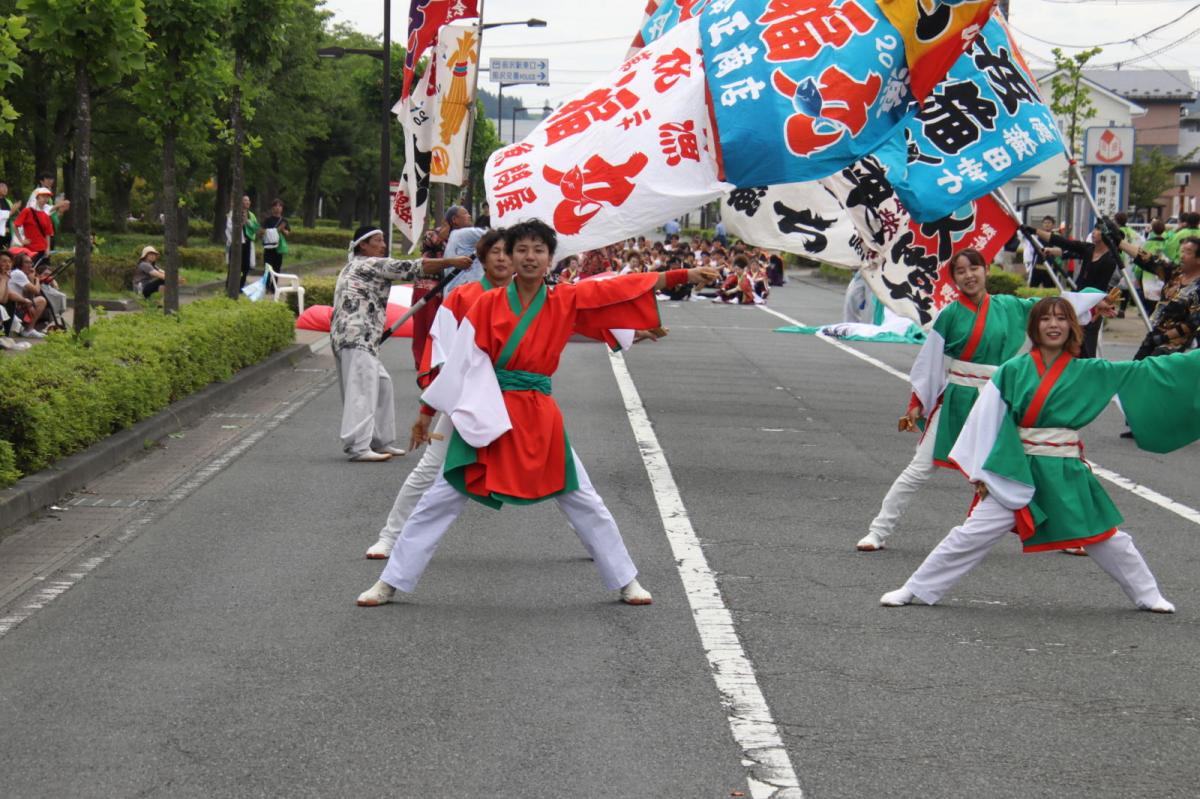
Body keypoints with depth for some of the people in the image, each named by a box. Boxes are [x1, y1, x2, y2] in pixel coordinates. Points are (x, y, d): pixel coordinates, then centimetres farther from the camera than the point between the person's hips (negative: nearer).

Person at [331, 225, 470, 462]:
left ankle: (381, 441, 18)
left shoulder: (354, 266, 25)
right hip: (357, 336, -10)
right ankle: (358, 446, -19)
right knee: (363, 387, -14)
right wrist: (451, 262, -4)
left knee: (382, 383, 15)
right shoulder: (372, 264, -5)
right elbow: (410, 268, -8)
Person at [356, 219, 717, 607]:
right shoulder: (488, 304, -2)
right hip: (488, 412, -1)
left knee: (584, 503, 8)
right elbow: (463, 361, -2)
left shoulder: (567, 301, 2)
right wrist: (430, 411, -2)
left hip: (539, 417, 1)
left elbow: (623, 287, 0)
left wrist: (684, 275, -3)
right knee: (439, 500, 1)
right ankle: (389, 583, 9)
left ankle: (626, 581, 23)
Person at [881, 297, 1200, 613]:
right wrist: (981, 472, -4)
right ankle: (915, 589, 4)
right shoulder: (1013, 371, -4)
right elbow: (988, 419, -2)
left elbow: (1145, 372, 2)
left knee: (1106, 538, 10)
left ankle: (1148, 594, 29)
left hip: (1067, 474, 2)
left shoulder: (1089, 373, 1)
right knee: (971, 535, -4)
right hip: (1017, 471, -2)